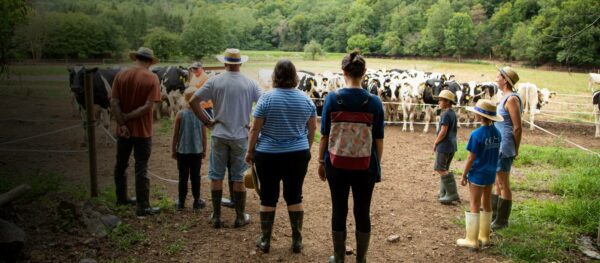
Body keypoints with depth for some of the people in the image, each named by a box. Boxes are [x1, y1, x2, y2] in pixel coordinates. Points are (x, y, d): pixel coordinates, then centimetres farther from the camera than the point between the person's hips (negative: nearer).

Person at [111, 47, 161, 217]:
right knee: (141, 168, 1)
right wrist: (128, 117, -12)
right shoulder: (152, 78, -11)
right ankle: (143, 207, 4)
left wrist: (122, 123, -8)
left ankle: (121, 198, 34)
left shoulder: (121, 75, -2)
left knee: (121, 164, 19)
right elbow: (148, 106, -19)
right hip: (142, 131, -3)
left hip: (124, 130, 4)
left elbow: (114, 102, -8)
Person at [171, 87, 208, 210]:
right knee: (195, 177, 9)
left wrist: (173, 150, 8)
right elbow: (204, 135, -1)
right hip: (197, 151, 0)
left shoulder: (180, 114, -8)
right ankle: (197, 201, 16)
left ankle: (181, 202, 14)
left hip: (182, 151, 0)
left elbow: (175, 135, -4)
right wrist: (204, 150, 11)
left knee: (183, 177, 8)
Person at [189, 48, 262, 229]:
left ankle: (216, 217, 17)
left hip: (219, 135, 0)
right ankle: (240, 217, 17)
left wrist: (207, 121, 0)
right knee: (238, 178, 9)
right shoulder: (250, 84, -3)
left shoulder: (214, 82, -3)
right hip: (241, 136, 0)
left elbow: (193, 101, -7)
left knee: (216, 176, 10)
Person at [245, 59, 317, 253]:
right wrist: (306, 148, 21)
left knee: (268, 197, 8)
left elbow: (255, 129, -7)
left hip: (268, 155, -2)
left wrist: (250, 151, 5)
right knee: (294, 196, 10)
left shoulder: (267, 98, -10)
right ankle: (297, 241, 15)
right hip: (298, 155, 2)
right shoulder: (306, 99, 0)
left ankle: (265, 241, 16)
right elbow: (312, 129, 7)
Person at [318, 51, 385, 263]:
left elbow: (324, 135, -3)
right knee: (362, 212, 12)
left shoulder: (332, 99, -8)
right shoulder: (374, 102, -6)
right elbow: (378, 140, -3)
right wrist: (377, 165, 10)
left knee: (339, 211, 12)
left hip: (337, 165, 0)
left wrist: (321, 161, 8)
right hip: (365, 167, 0)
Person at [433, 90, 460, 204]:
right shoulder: (453, 113, 12)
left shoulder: (446, 114, -17)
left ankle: (452, 194, -4)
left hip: (444, 146, -10)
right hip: (452, 146, 10)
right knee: (444, 169, 17)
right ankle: (444, 193, 23)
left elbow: (443, 132, -21)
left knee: (441, 169, -3)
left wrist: (435, 143, -8)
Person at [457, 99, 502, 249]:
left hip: (477, 175, -7)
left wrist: (464, 175, -7)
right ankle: (484, 236, 28)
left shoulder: (477, 134, -20)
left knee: (474, 206, 2)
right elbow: (497, 154, 8)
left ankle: (472, 240, 9)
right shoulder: (497, 133, 0)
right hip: (490, 174, 7)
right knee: (487, 204, 17)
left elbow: (471, 158, -17)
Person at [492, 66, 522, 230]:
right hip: (497, 147, 10)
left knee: (503, 185, -1)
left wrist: (515, 151, -10)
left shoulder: (512, 99, -17)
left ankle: (502, 221, 9)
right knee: (497, 183, 18)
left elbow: (517, 128, -18)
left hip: (504, 148, -10)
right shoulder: (505, 98, 13)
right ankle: (494, 215, 29)